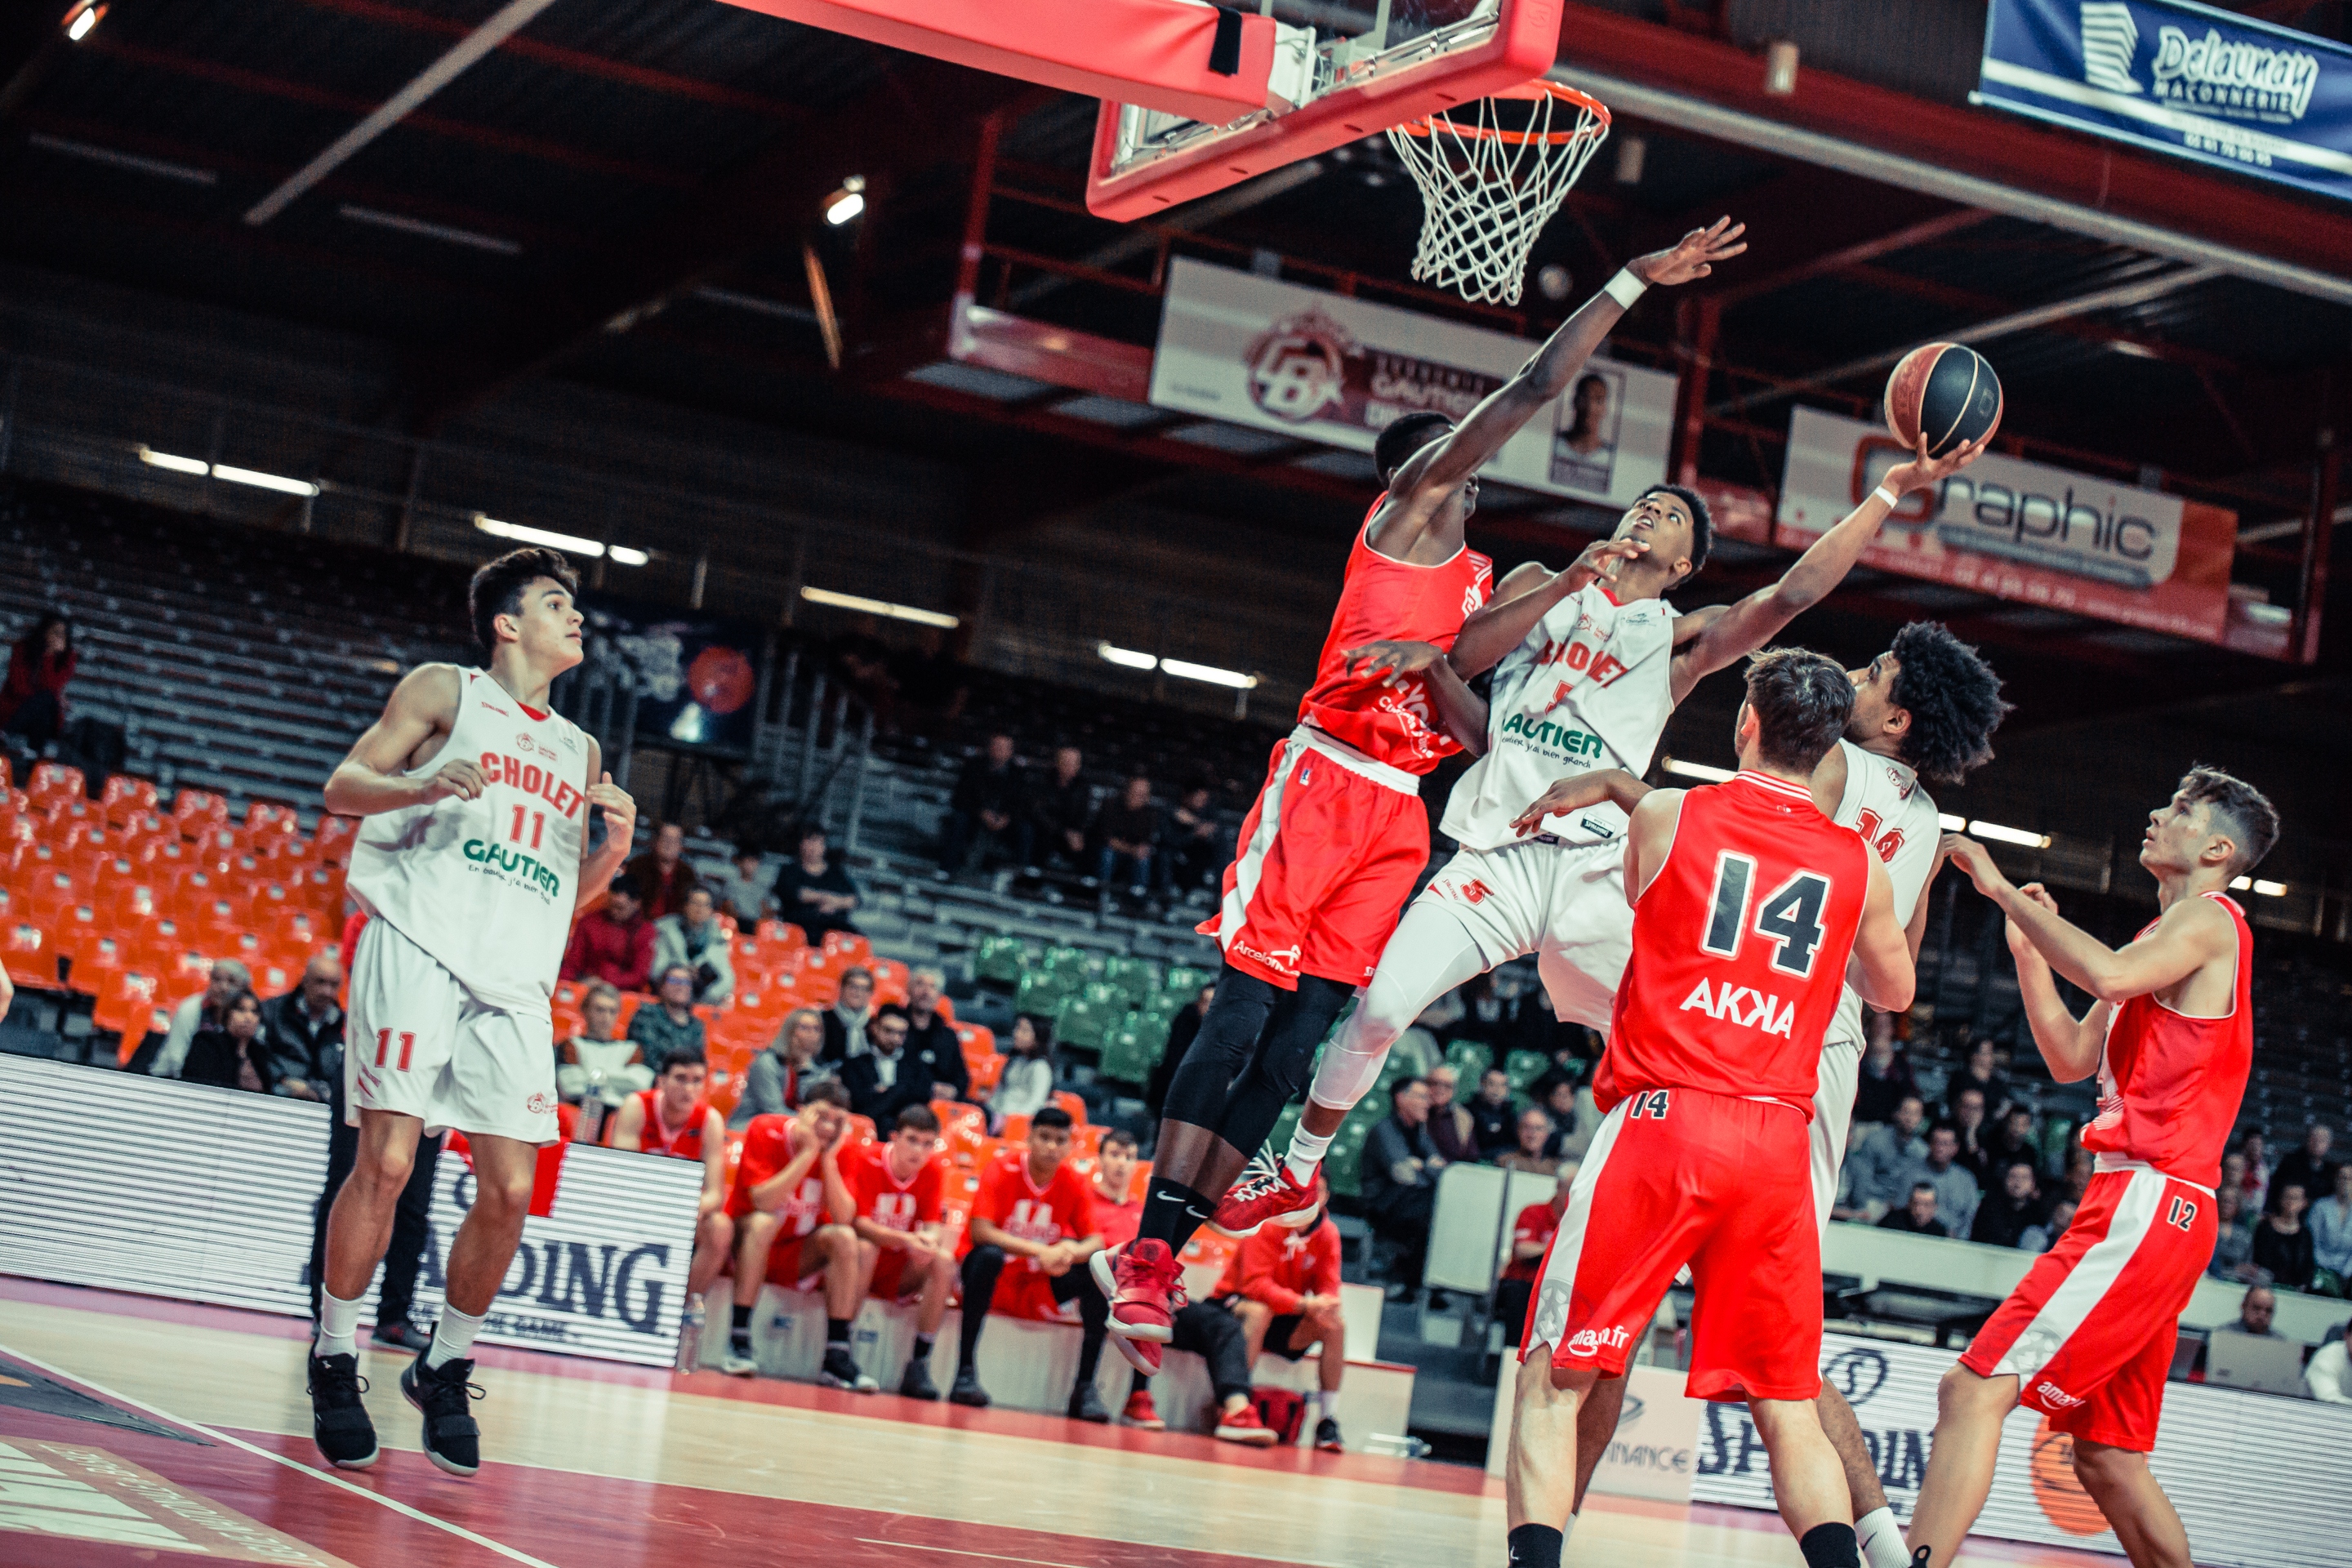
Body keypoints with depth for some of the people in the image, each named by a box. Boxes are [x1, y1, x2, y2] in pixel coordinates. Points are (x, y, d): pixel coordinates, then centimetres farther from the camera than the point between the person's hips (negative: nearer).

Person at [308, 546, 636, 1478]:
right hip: (418, 948, -5)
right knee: (386, 1164, -12)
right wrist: (423, 785, -18)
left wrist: (613, 848, 5)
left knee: (510, 1191, -4)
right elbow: (342, 787, 2)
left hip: (514, 982, 5)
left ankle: (444, 1369, 13)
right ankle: (333, 1358, 4)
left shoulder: (578, 752, 24)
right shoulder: (443, 692, 9)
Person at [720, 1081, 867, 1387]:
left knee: (844, 1238, -23)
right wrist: (809, 1152, -28)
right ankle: (738, 1342, -33)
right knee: (764, 1222, -34)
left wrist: (828, 1159, -23)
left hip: (796, 1256, 3)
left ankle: (837, 1357, -23)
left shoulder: (840, 1149, -6)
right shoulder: (764, 1132, -16)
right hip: (745, 1244, -3)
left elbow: (844, 1218, -17)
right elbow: (764, 1202, -28)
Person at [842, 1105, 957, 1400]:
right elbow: (857, 1222, -21)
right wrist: (906, 1240, -35)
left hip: (900, 1273, 4)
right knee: (864, 1248, -35)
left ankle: (918, 1365, -21)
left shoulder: (933, 1173, -2)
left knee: (944, 1261, -22)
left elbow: (932, 1227, -6)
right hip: (862, 1265, -4)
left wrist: (930, 1240, -32)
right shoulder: (864, 1159, -14)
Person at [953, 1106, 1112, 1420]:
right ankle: (965, 1373, -34)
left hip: (1042, 1288, 4)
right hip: (998, 1279, -3)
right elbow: (980, 1230, -23)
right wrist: (1037, 1250, -34)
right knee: (988, 1255, -35)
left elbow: (1095, 1241, -5)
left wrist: (1073, 1250, -31)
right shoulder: (1003, 1170, -12)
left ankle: (1085, 1388, -18)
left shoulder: (1075, 1184, -2)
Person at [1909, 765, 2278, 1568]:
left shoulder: (2211, 919, -4)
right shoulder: (2166, 937, 25)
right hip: (2142, 1207, 10)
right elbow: (2073, 1058, 27)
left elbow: (2110, 975, -25)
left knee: (1975, 1389, -21)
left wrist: (2003, 888, -17)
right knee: (2109, 1459, 14)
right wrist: (2029, 947, 18)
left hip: (2151, 1202, -10)